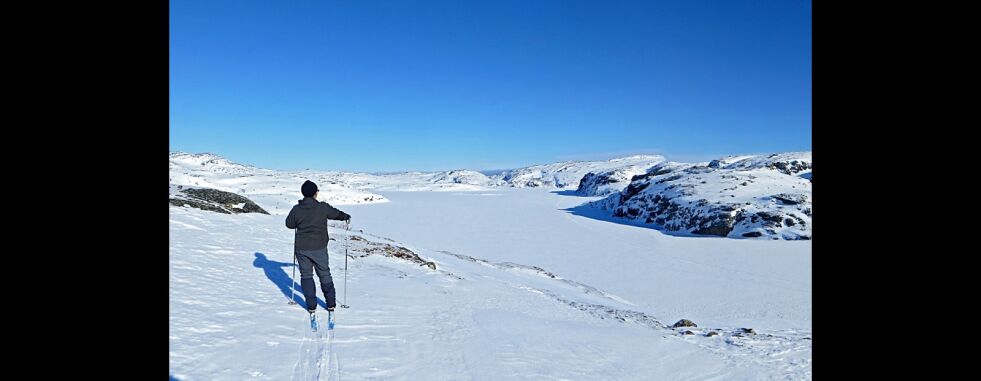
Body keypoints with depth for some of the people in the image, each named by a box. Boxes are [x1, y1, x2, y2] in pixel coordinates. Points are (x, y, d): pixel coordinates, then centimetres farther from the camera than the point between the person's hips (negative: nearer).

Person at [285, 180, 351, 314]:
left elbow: (289, 224, 8)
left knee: (306, 276, 12)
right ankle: (331, 303, 20)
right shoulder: (323, 207, -8)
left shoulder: (296, 209, -6)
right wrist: (347, 217, 29)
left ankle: (311, 306, 11)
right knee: (324, 274, 14)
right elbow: (336, 214, 9)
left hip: (301, 248, 1)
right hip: (319, 248, 0)